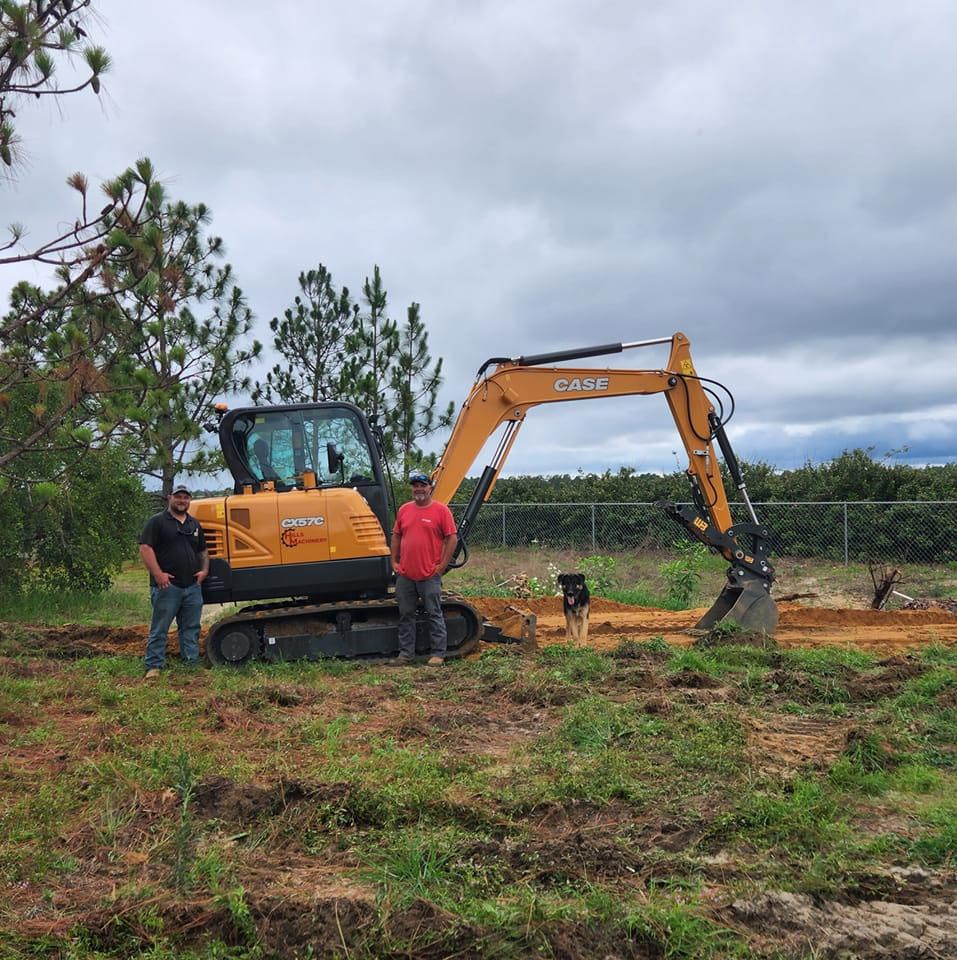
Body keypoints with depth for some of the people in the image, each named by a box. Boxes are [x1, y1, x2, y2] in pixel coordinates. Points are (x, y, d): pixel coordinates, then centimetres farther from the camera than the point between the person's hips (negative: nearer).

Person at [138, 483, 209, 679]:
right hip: (167, 586, -6)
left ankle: (192, 662, 19)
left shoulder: (194, 524, 17)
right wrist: (158, 574, -20)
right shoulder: (157, 522, -3)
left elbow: (203, 551, 26)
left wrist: (204, 569, 9)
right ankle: (154, 666, 4)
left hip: (193, 586, 6)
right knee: (159, 629, -1)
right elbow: (145, 548, -12)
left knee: (191, 627, 11)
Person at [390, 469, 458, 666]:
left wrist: (442, 565, -8)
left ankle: (438, 654, 9)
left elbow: (452, 538, -5)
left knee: (434, 615, 2)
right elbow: (396, 536, 17)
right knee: (405, 615, 11)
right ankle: (405, 653, 21)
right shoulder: (404, 509, 10)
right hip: (405, 575, 5)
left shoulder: (441, 510, -4)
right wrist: (394, 561, 10)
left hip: (429, 575, -5)